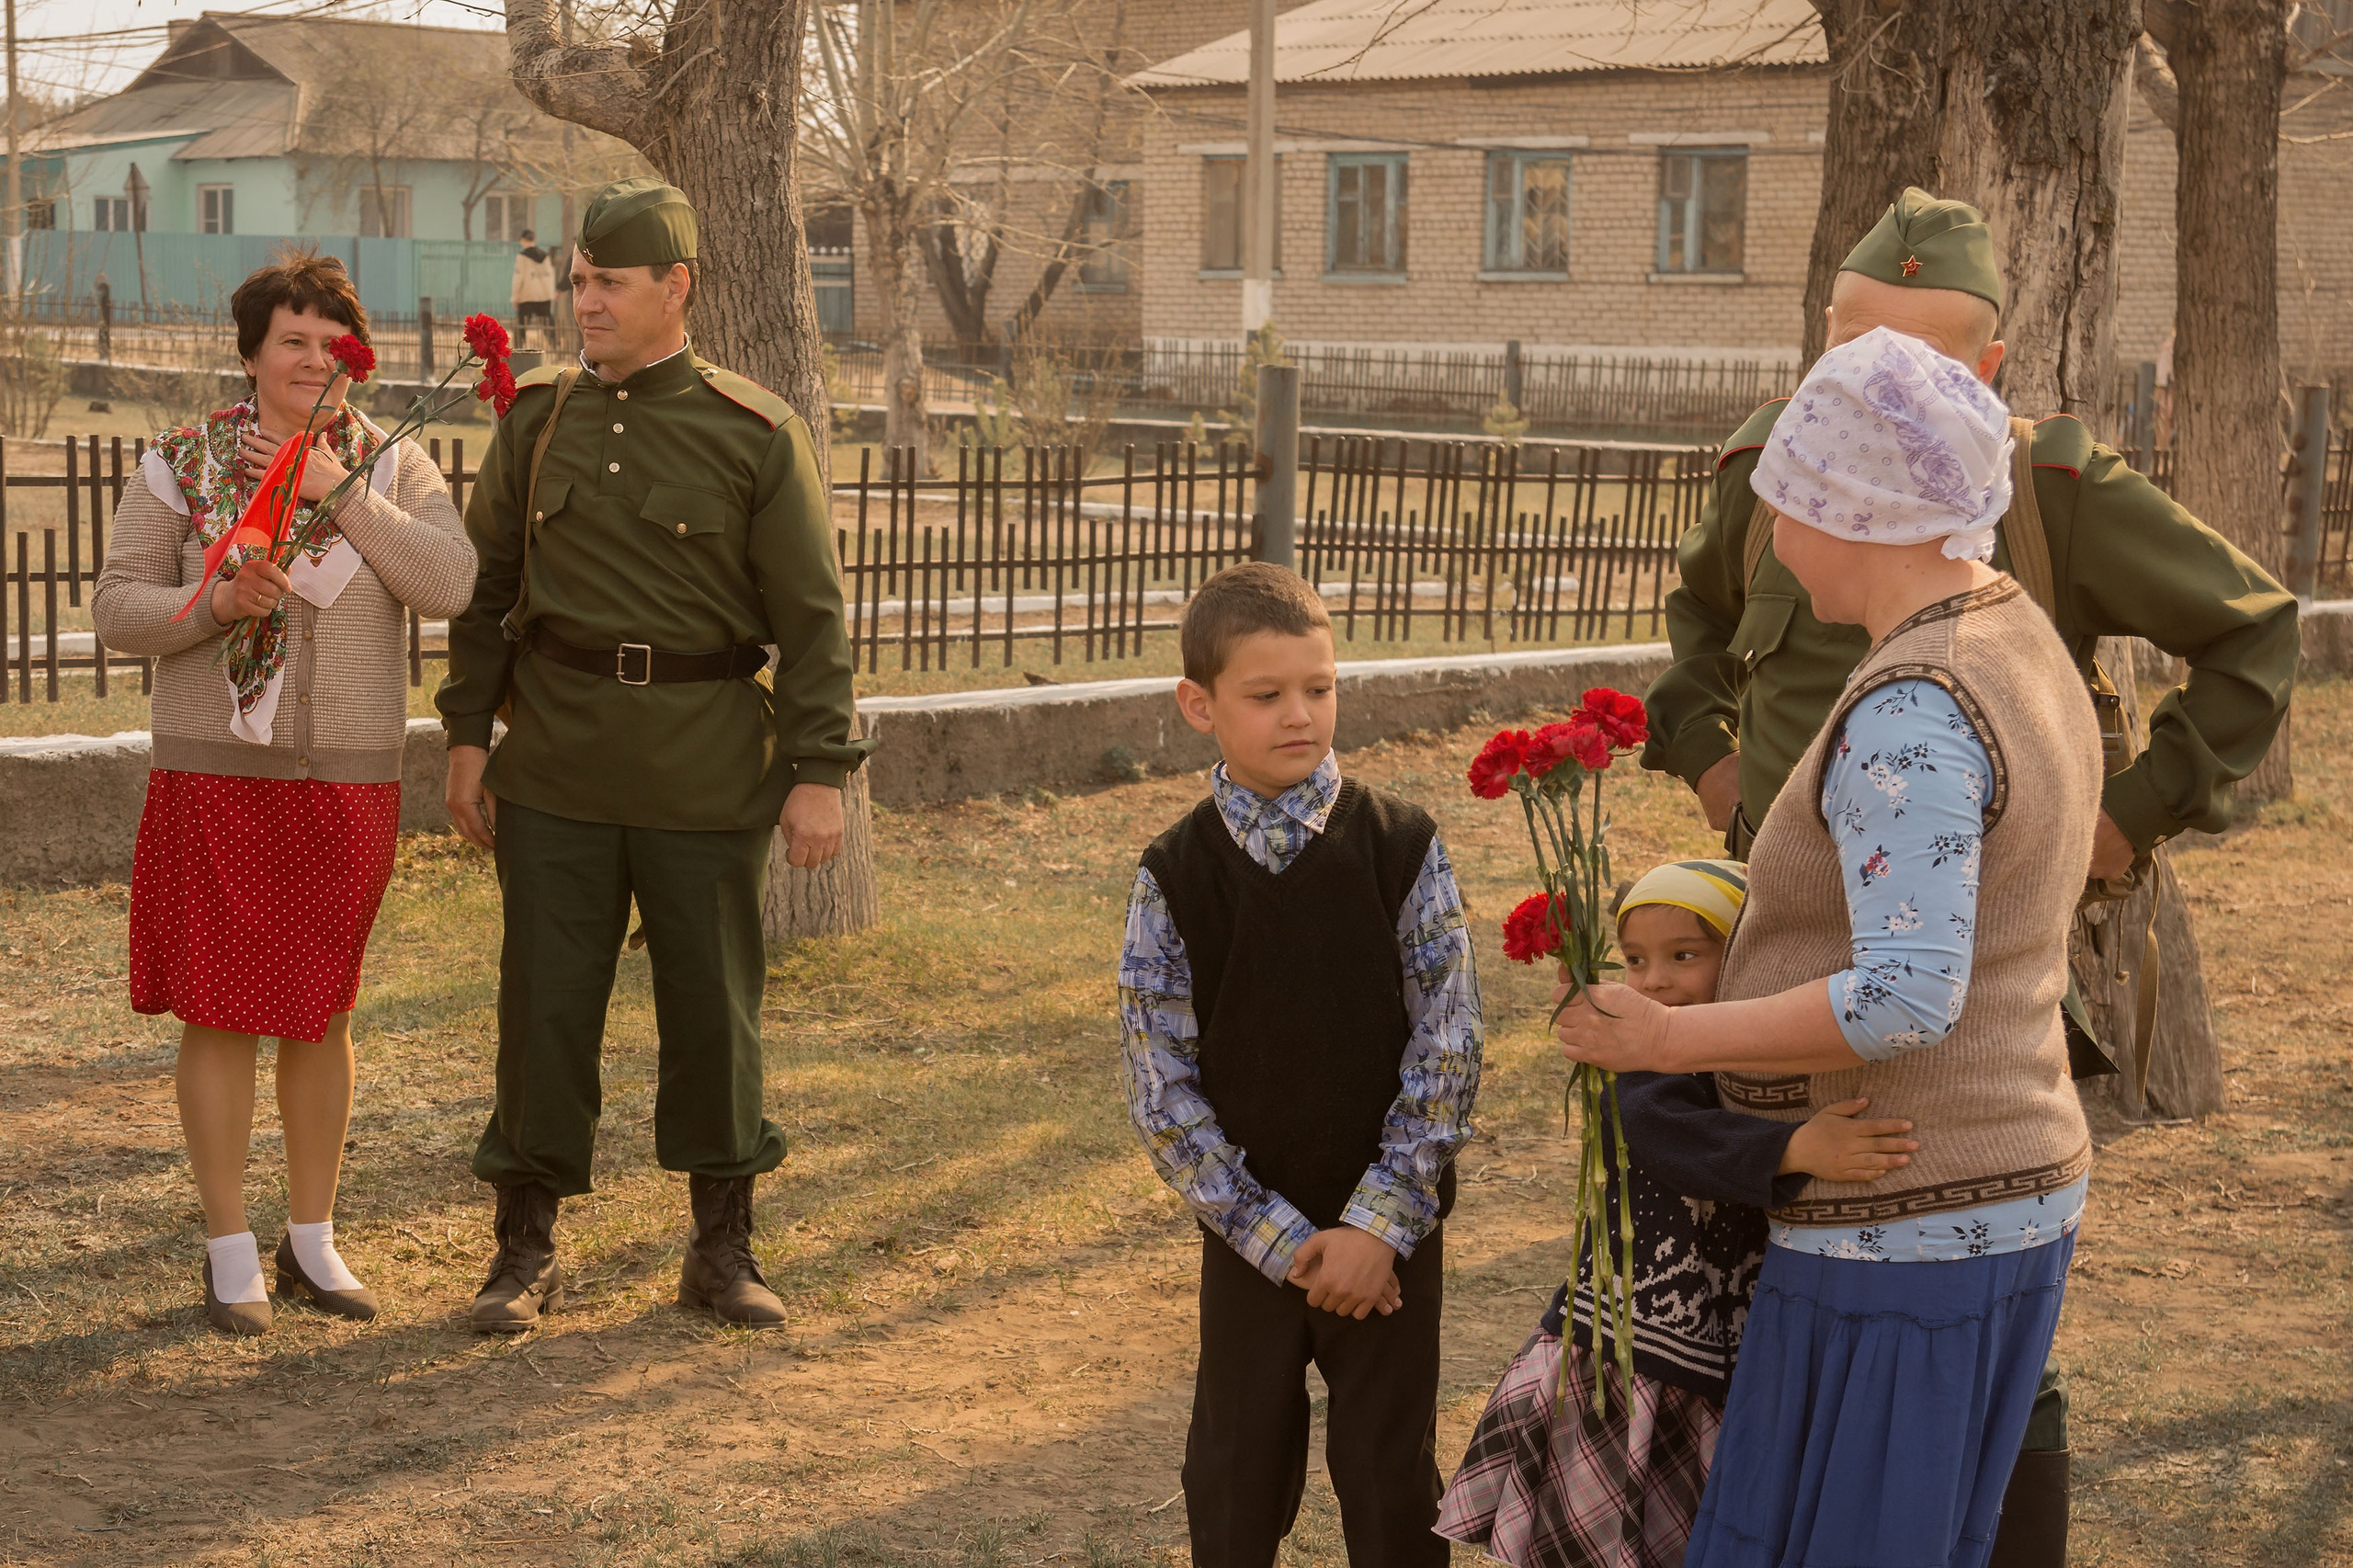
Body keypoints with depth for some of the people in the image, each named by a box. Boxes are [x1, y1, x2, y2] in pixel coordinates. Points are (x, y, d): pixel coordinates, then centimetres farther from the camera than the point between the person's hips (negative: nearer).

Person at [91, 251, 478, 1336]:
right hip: (216, 777, -2)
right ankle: (230, 1253, 11)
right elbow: (118, 613, -2)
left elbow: (451, 587, -15)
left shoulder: (398, 470, 2)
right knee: (221, 1013, 1)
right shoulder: (180, 465, -1)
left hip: (348, 785, 2)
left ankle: (313, 1241, 22)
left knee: (320, 1013, 10)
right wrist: (216, 602, -20)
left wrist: (334, 489, -18)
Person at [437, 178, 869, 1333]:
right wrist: (467, 736, 5)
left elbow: (811, 617, -3)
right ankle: (528, 1248, 17)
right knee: (546, 1001, 4)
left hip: (708, 771, -2)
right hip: (558, 764, 2)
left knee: (714, 1006, 7)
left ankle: (721, 1247, 22)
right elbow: (486, 583, 10)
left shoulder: (756, 435, -4)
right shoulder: (537, 417, 5)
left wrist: (819, 773, -8)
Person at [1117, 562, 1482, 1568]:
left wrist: (1380, 1223, -12)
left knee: (1393, 1483, 8)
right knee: (1238, 1482, 11)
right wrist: (1281, 1240, -10)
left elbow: (1448, 1043, -7)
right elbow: (1162, 1088, -6)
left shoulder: (1401, 847, -6)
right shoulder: (1174, 877, -7)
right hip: (1250, 1238, 1)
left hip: (1391, 1231, 0)